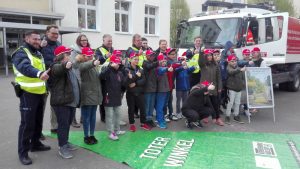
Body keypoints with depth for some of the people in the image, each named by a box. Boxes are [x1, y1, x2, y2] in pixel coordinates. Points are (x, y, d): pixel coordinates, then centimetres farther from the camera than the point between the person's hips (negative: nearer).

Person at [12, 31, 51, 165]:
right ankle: (23, 152, 8)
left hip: (40, 93, 8)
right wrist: (39, 73, -51)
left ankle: (35, 144, 33)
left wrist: (45, 88, 19)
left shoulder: (38, 53, 16)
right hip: (28, 93, -8)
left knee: (38, 121, 17)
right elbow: (25, 67, -33)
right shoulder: (21, 53, -12)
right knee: (27, 123, -4)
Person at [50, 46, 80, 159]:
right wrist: (65, 66, -58)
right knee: (63, 124, -3)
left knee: (68, 123, 17)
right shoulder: (57, 66, -9)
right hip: (61, 101, -9)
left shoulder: (69, 67, 19)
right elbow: (58, 70, -36)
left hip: (71, 101, 9)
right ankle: (62, 148, 6)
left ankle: (65, 143, 31)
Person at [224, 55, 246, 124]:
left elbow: (242, 77, 20)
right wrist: (240, 70, -45)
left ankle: (236, 116, 23)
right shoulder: (229, 68, -8)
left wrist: (243, 83, 4)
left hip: (239, 88, 6)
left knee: (237, 103, 12)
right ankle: (227, 116, 3)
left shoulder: (239, 68, 12)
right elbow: (231, 72, -32)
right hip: (231, 88, -6)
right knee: (230, 103, -6)